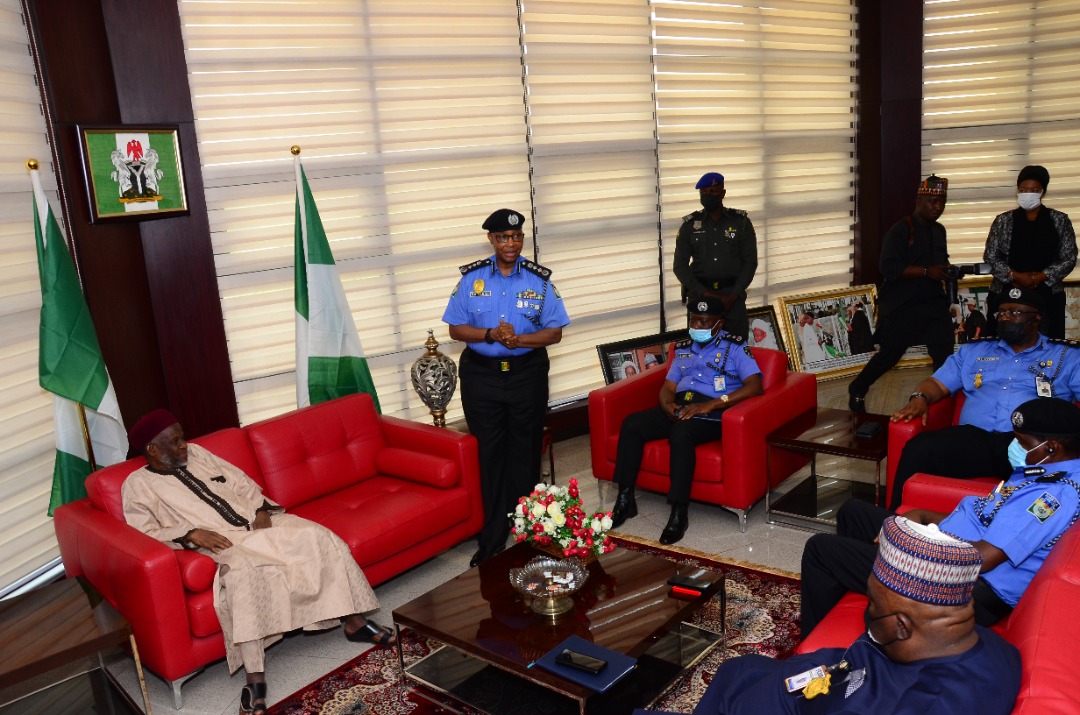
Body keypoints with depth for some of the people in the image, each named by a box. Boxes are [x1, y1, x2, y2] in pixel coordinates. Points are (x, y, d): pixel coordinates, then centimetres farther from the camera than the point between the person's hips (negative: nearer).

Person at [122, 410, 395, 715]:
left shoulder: (196, 454, 16)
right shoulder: (138, 484, 3)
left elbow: (242, 483, 16)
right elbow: (145, 533, -9)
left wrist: (261, 511, -2)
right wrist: (192, 534, -21)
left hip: (258, 523, 5)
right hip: (225, 543, -5)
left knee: (319, 536, -15)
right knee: (242, 572, -39)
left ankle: (355, 623, -5)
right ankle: (255, 679, -36)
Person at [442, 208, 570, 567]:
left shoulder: (539, 279, 0)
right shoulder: (472, 278, 1)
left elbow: (555, 332, -2)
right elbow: (456, 328, 0)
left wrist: (519, 339, -19)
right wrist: (490, 335, -17)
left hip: (527, 374, 0)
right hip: (481, 375, 0)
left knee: (524, 453, 8)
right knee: (489, 454, 5)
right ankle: (492, 539, 15)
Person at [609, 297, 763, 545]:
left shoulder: (735, 347, 4)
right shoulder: (683, 348, 22)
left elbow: (755, 386, -10)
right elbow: (668, 387, 20)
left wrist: (710, 404, -19)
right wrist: (667, 405, -6)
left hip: (712, 413, -6)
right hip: (679, 409, 6)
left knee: (681, 434, -37)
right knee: (632, 423, -18)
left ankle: (679, 513, -30)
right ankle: (625, 499, -14)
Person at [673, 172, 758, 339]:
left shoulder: (741, 222, 6)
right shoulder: (689, 225, 7)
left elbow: (750, 261, 4)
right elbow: (680, 265, 4)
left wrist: (733, 295, -8)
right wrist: (704, 293, -9)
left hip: (732, 295, 0)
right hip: (699, 295, 0)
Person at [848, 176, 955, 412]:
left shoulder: (939, 231, 12)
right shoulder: (900, 230, -12)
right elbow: (889, 268, -21)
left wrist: (947, 271, 4)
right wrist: (926, 271, -24)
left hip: (934, 303, 6)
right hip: (902, 306, -6)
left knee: (944, 355, 0)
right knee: (890, 354, 3)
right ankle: (857, 390, 24)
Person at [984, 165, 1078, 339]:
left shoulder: (1060, 221, 7)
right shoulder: (1003, 221, 6)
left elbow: (1069, 258, 3)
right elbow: (990, 257, 2)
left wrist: (1038, 278, -11)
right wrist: (1016, 276, -12)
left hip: (1047, 296, 0)